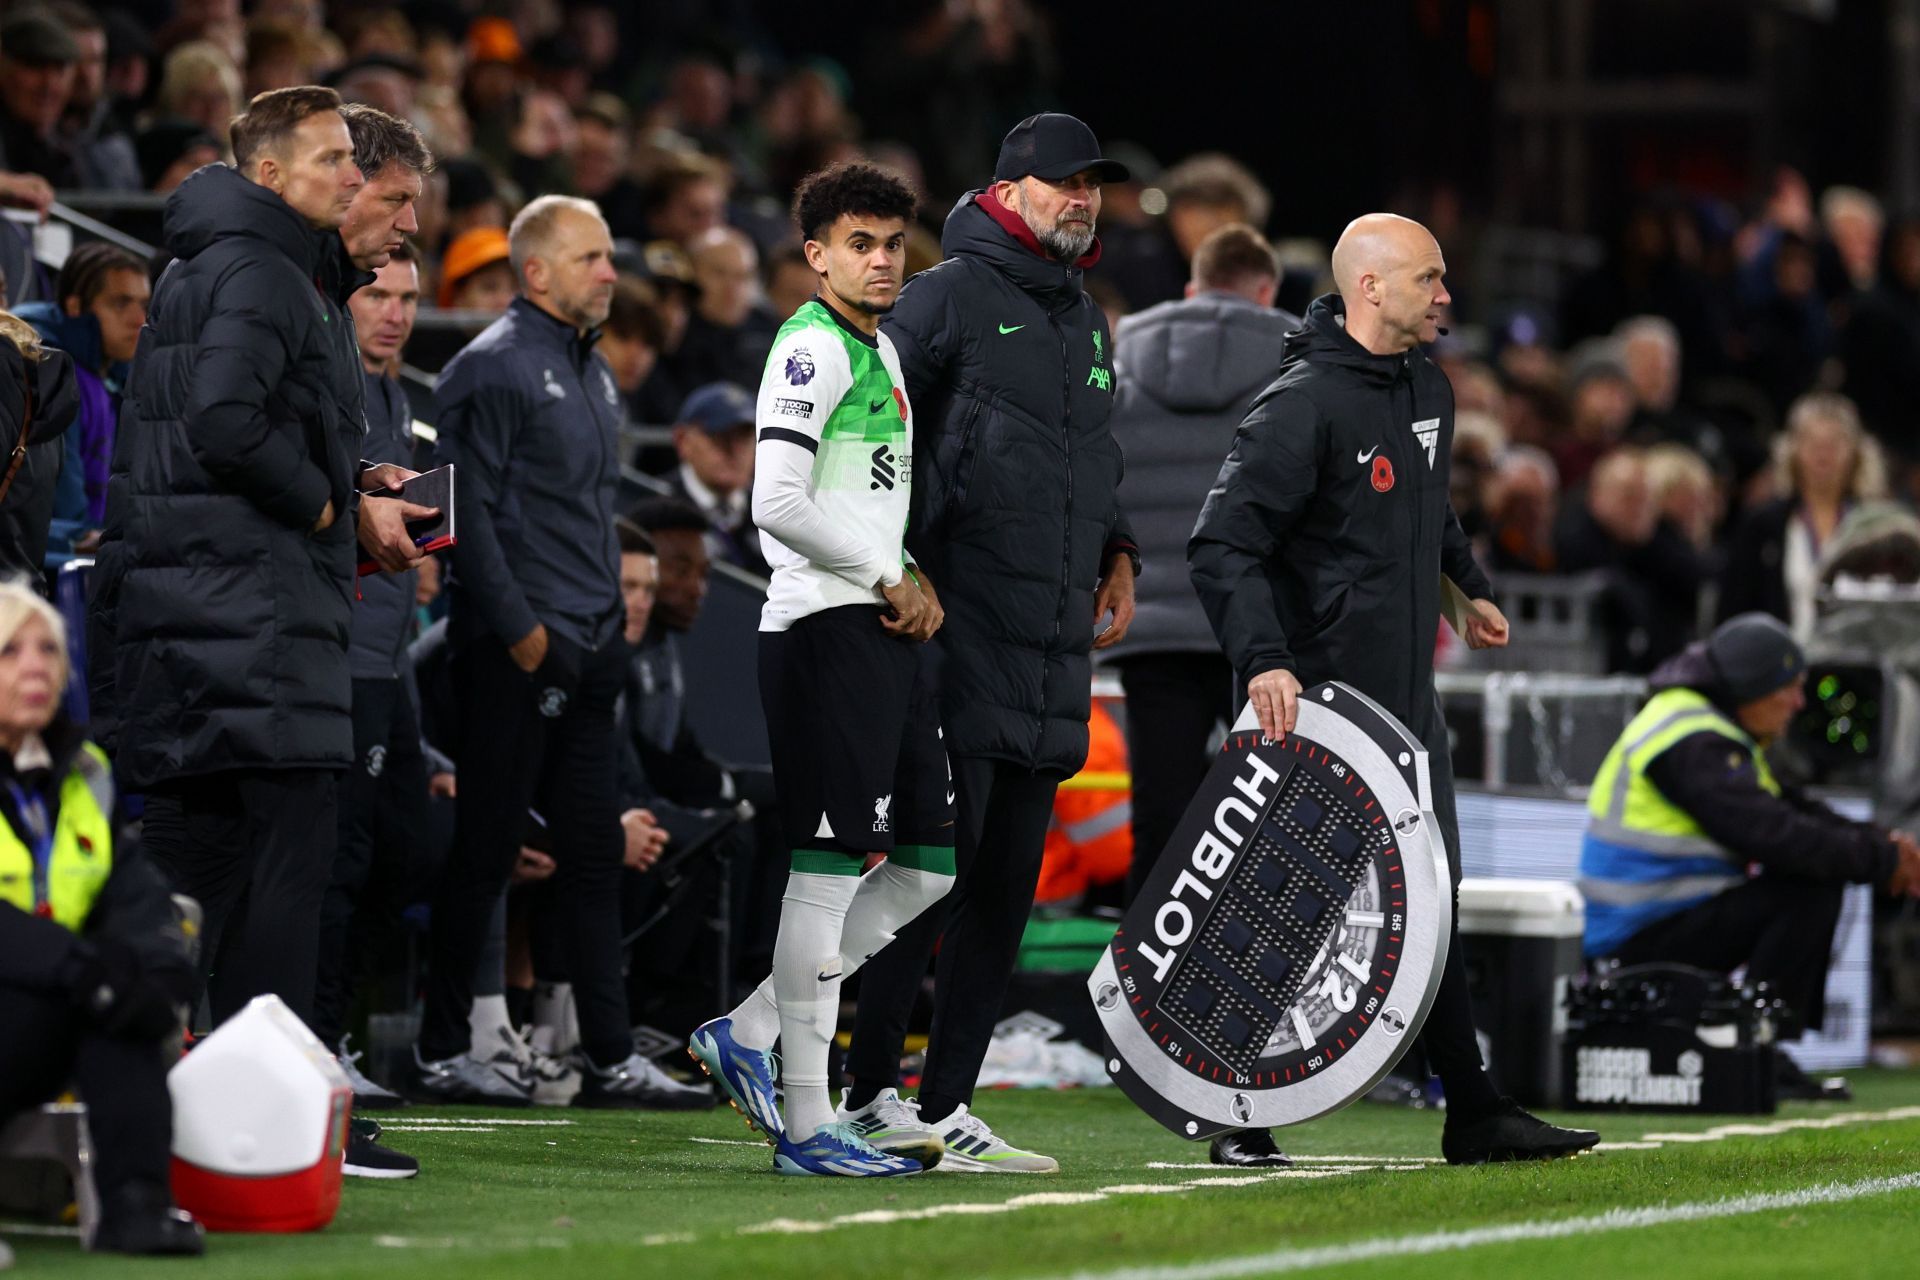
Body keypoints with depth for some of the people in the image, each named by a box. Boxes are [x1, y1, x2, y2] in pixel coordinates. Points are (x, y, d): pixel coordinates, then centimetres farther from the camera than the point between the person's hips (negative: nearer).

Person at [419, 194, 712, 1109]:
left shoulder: (593, 372, 18)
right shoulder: (494, 367, -10)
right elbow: (468, 508, -16)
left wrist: (609, 620, 16)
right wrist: (518, 627, -18)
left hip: (591, 648, 9)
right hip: (517, 652, -9)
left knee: (594, 852, 7)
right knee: (485, 851, -4)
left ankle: (609, 1058, 9)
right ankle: (439, 1053, 3)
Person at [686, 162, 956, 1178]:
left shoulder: (882, 351, 20)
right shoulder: (811, 349, -10)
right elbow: (779, 506, -21)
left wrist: (913, 583, 10)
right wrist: (887, 580, -12)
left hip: (889, 634, 10)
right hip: (826, 628, -10)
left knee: (928, 865, 10)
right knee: (829, 868, -8)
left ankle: (748, 1034, 16)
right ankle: (805, 1125, -5)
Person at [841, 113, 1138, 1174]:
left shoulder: (1084, 320, 20)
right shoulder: (951, 295, -5)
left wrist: (1113, 552, 18)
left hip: (1056, 648, 8)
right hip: (961, 635, -8)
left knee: (1007, 885, 7)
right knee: (935, 867, -10)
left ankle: (946, 1104, 11)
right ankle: (867, 1090, -4)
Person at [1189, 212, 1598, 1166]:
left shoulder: (1427, 389, 11)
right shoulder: (1302, 406, -17)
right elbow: (1222, 544, -22)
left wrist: (1470, 586, 40)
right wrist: (1262, 660, -33)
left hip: (1408, 697, 9)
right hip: (1318, 702, -9)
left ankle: (1474, 1114, 14)